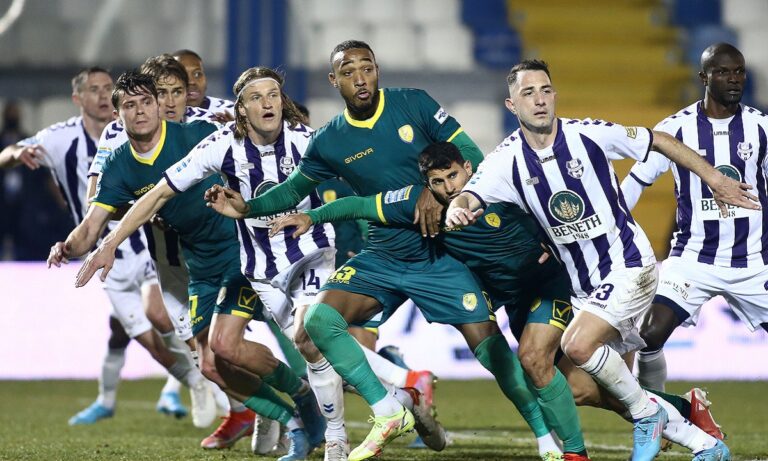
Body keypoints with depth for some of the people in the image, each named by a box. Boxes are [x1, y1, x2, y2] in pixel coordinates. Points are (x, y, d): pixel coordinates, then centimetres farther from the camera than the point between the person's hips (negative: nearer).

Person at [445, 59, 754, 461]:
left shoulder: (588, 134, -12)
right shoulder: (507, 159, -5)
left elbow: (658, 141, 1)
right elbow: (468, 197, -19)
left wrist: (714, 178, 3)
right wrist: (456, 212, -44)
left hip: (628, 266, -6)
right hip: (583, 286, 6)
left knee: (577, 345, -25)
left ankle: (646, 413, -1)